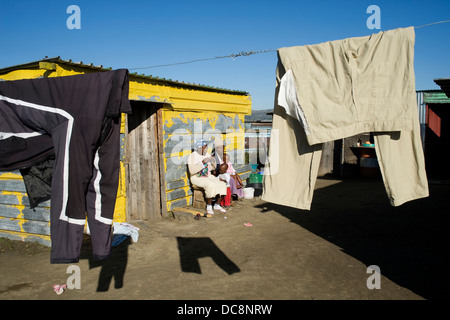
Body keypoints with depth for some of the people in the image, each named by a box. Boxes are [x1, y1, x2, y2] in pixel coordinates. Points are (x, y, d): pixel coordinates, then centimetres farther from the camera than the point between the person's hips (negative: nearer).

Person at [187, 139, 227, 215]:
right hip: (197, 178, -6)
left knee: (223, 185, -15)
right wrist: (203, 162, -31)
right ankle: (209, 206, -17)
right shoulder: (192, 156, -13)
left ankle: (217, 205, -2)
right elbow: (192, 171, -25)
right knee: (211, 186, -34)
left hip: (208, 177, 6)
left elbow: (210, 168, 13)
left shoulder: (207, 155, 5)